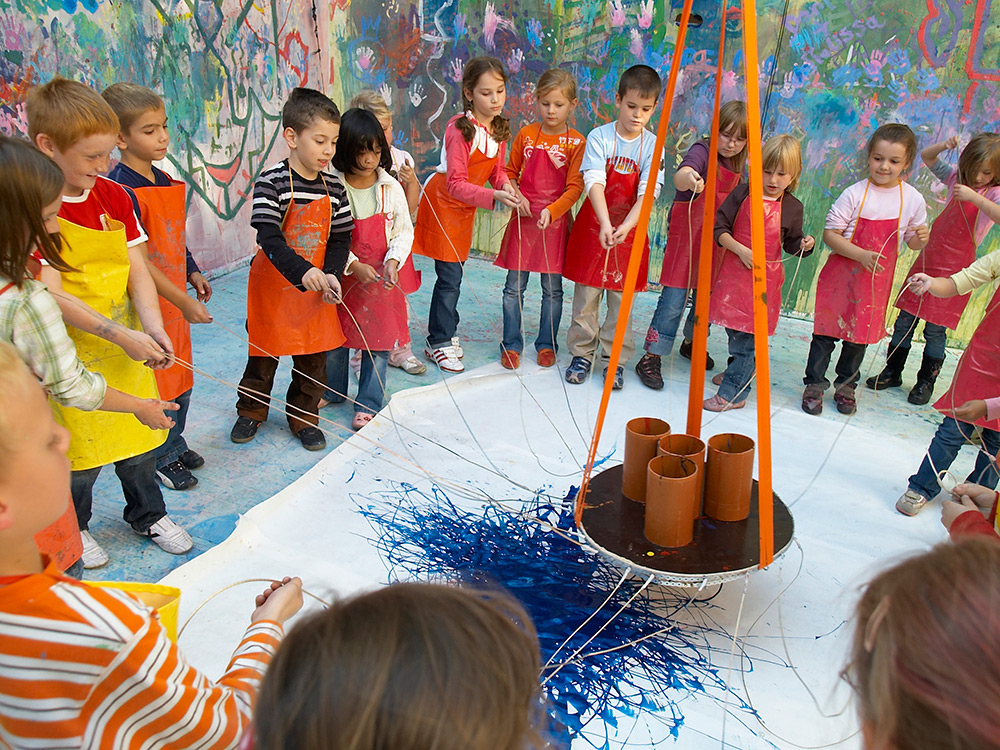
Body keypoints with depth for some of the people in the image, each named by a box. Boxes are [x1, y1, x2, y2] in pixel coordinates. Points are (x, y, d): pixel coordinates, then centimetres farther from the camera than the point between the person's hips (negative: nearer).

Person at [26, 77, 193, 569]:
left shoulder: (114, 196, 2)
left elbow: (137, 271, -1)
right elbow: (51, 296, -21)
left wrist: (153, 327, -18)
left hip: (125, 342, 5)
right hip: (70, 350, -5)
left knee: (138, 434, 17)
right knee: (78, 452, 7)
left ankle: (148, 514, 39)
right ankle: (73, 529, 33)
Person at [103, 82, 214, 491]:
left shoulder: (164, 181, 7)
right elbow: (135, 260, -22)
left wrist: (193, 273, 16)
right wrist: (183, 301, -21)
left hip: (176, 298, 9)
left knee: (181, 375, 19)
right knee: (156, 381, 3)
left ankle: (173, 444, 38)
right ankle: (160, 459, 21)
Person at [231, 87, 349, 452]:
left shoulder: (334, 188, -1)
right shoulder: (272, 182, -17)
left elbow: (341, 238, 1)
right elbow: (269, 238, -24)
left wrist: (331, 275, -16)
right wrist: (302, 272, -38)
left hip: (318, 287, 4)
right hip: (274, 285, -4)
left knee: (313, 356, 11)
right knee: (264, 352, 12)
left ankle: (304, 417, 29)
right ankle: (251, 411, 34)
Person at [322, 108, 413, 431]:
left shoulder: (391, 188, -4)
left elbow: (404, 231, 1)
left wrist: (393, 261, -14)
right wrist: (354, 265, -17)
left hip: (381, 278, 1)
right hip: (342, 277, -1)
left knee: (379, 340, 3)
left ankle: (368, 404, 17)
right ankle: (332, 390, 36)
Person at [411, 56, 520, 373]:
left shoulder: (498, 127, -2)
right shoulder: (460, 128, -24)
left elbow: (496, 169, 6)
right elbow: (456, 184, -27)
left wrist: (506, 185, -16)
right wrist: (493, 196, -37)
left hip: (465, 208, 7)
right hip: (443, 202, -7)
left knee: (454, 272, 14)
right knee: (450, 276, -5)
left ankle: (444, 329, 31)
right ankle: (438, 343, 8)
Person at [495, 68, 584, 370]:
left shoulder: (576, 142, -3)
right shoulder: (526, 135, 5)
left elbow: (575, 187, -6)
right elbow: (511, 172, 13)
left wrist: (551, 210, -20)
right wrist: (516, 197, -6)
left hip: (556, 221, -2)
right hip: (523, 218, 2)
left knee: (552, 288, 6)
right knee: (514, 286, 3)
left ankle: (546, 344, 21)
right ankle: (511, 345, 15)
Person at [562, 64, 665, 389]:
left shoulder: (652, 146, -3)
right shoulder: (599, 137, -7)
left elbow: (647, 192, -13)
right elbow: (594, 182, -19)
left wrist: (626, 226, -31)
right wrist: (605, 223, -35)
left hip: (630, 231, 1)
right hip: (594, 227, -1)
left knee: (621, 299, 6)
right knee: (586, 295, 6)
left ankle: (614, 358, 18)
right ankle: (582, 353, 20)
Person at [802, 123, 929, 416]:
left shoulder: (913, 199, -2)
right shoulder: (855, 194, -12)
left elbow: (912, 243, 9)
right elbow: (830, 234, -12)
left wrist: (921, 237, -15)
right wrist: (861, 255, -23)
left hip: (878, 278, 3)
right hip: (842, 273, -2)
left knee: (861, 334, 13)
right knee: (827, 329, 2)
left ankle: (846, 385, 30)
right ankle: (815, 383, 17)